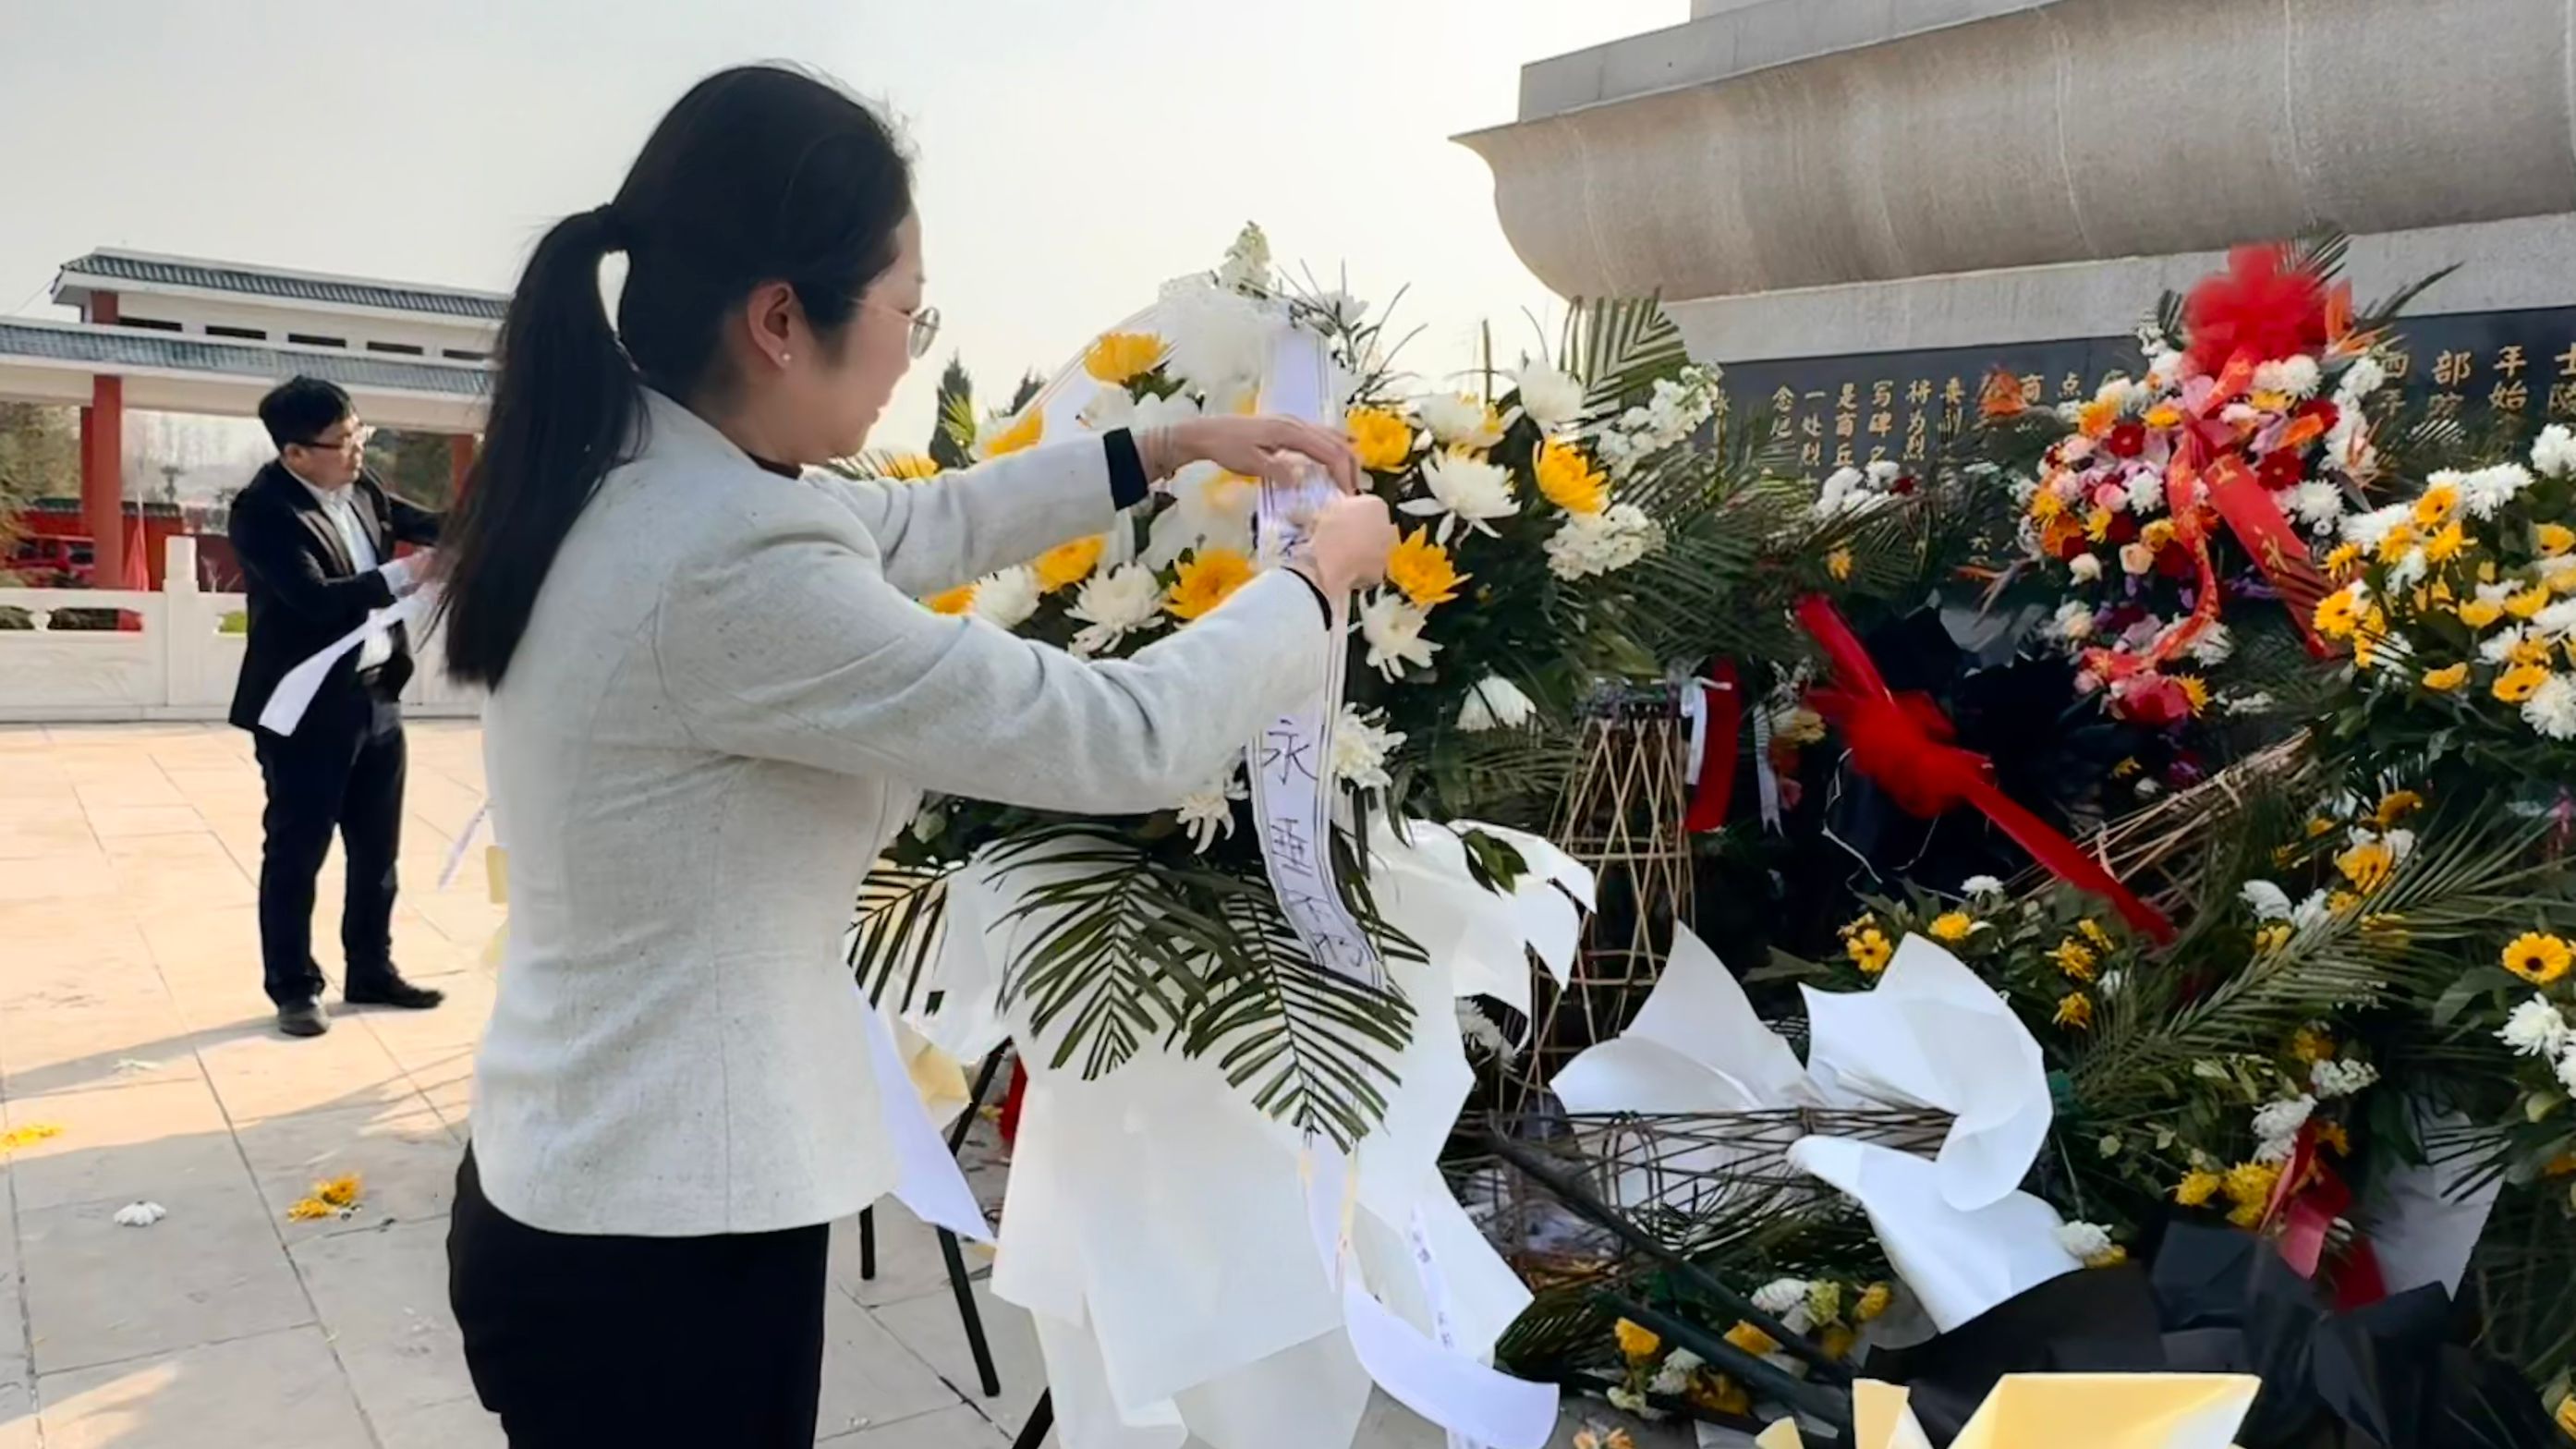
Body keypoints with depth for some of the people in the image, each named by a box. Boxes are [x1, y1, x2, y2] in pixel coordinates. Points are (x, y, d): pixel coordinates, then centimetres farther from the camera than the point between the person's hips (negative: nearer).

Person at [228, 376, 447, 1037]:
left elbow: (416, 523, 15)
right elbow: (317, 599, -26)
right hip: (309, 708, -8)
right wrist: (404, 575, -30)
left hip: (377, 695, 8)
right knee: (295, 853, 5)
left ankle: (371, 972, 29)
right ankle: (294, 988, 17)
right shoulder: (264, 509, -17)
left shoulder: (356, 487, 5)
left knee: (376, 850, 16)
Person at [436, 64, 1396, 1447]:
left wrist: (1169, 448, 13)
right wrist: (1322, 572, -7)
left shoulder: (629, 477, 0)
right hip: (666, 1240, -9)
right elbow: (1124, 739, -23)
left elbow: (914, 524, 14)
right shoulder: (728, 571, -28)